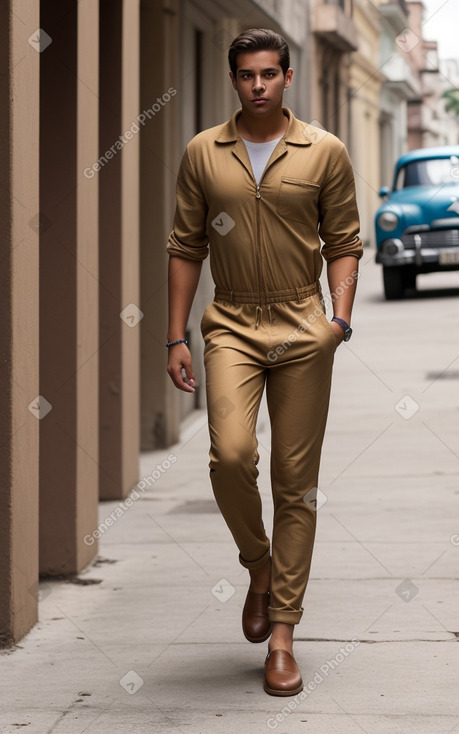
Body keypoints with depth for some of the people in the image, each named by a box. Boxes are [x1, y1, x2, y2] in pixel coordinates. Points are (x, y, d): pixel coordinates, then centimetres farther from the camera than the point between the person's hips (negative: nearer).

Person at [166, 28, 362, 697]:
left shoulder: (325, 152, 2)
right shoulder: (203, 154, 5)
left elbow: (344, 242, 5)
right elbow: (186, 248, 8)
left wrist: (340, 317, -10)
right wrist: (175, 338, 4)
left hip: (303, 329, 0)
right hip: (232, 325, 0)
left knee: (296, 483, 2)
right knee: (231, 455, -22)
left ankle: (281, 635, 9)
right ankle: (258, 563, 9)